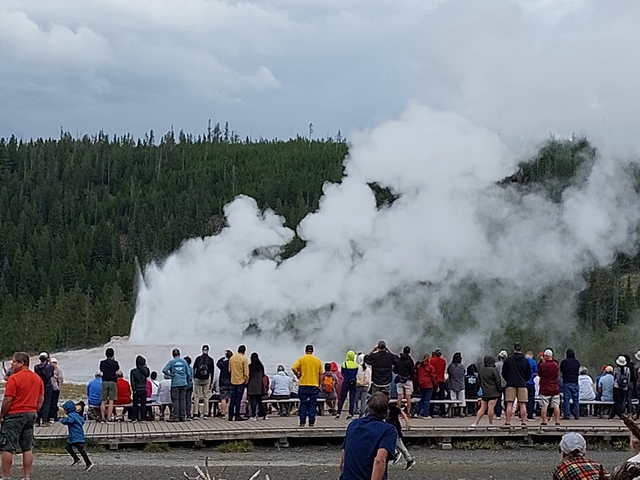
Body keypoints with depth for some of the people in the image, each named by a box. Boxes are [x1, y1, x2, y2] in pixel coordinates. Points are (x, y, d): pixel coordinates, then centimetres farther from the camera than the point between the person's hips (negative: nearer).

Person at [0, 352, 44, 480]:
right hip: (31, 415, 7)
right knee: (27, 448, 10)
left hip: (14, 415, -7)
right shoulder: (37, 378, 8)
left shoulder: (14, 378, -14)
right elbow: (41, 399, 11)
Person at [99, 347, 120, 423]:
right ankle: (109, 417, -8)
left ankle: (103, 418, 2)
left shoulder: (102, 363, 1)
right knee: (111, 401, -2)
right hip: (113, 382, -2)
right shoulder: (115, 363, -4)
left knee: (103, 401, 6)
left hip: (104, 382, 2)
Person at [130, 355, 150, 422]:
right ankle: (143, 418, 5)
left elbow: (132, 382, -11)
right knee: (143, 404, 7)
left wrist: (134, 389, -8)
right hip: (144, 390, 2)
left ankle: (134, 418, 2)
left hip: (136, 391, -2)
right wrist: (146, 367, 17)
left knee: (135, 405, 5)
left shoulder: (133, 371, -8)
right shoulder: (146, 370, -4)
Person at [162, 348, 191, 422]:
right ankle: (183, 416, 9)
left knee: (175, 400, 0)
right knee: (182, 399, 7)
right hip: (183, 383, 3)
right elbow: (188, 373, 7)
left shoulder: (171, 362, -3)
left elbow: (164, 370, -15)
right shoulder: (184, 361, 4)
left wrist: (170, 374, -2)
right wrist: (187, 381, 19)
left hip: (175, 383, -3)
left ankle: (175, 417, -2)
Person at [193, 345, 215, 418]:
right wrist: (211, 382, 9)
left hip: (197, 379, -1)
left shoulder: (198, 358, -1)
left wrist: (194, 378, 8)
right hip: (206, 380, 1)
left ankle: (195, 413, -4)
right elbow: (212, 371, 3)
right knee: (206, 397, 6)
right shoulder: (210, 360, 1)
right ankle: (205, 413, 4)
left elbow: (194, 369, -1)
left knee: (196, 397, 2)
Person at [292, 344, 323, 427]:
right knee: (312, 404, 4)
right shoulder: (317, 360, 4)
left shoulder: (301, 359, -1)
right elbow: (320, 374, 6)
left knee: (303, 404, 4)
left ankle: (302, 422, 0)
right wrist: (319, 384, 15)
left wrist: (298, 375, 3)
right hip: (314, 385, 1)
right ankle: (311, 422, 1)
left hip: (303, 384, -1)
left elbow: (293, 368, -13)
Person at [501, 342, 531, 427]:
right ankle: (524, 422, -2)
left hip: (511, 385, -1)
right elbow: (529, 375, 10)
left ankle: (508, 422, -5)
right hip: (522, 385, 1)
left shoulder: (508, 360, 0)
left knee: (509, 404, 0)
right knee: (522, 404, 2)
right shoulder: (525, 361, 3)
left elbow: (504, 373, 4)